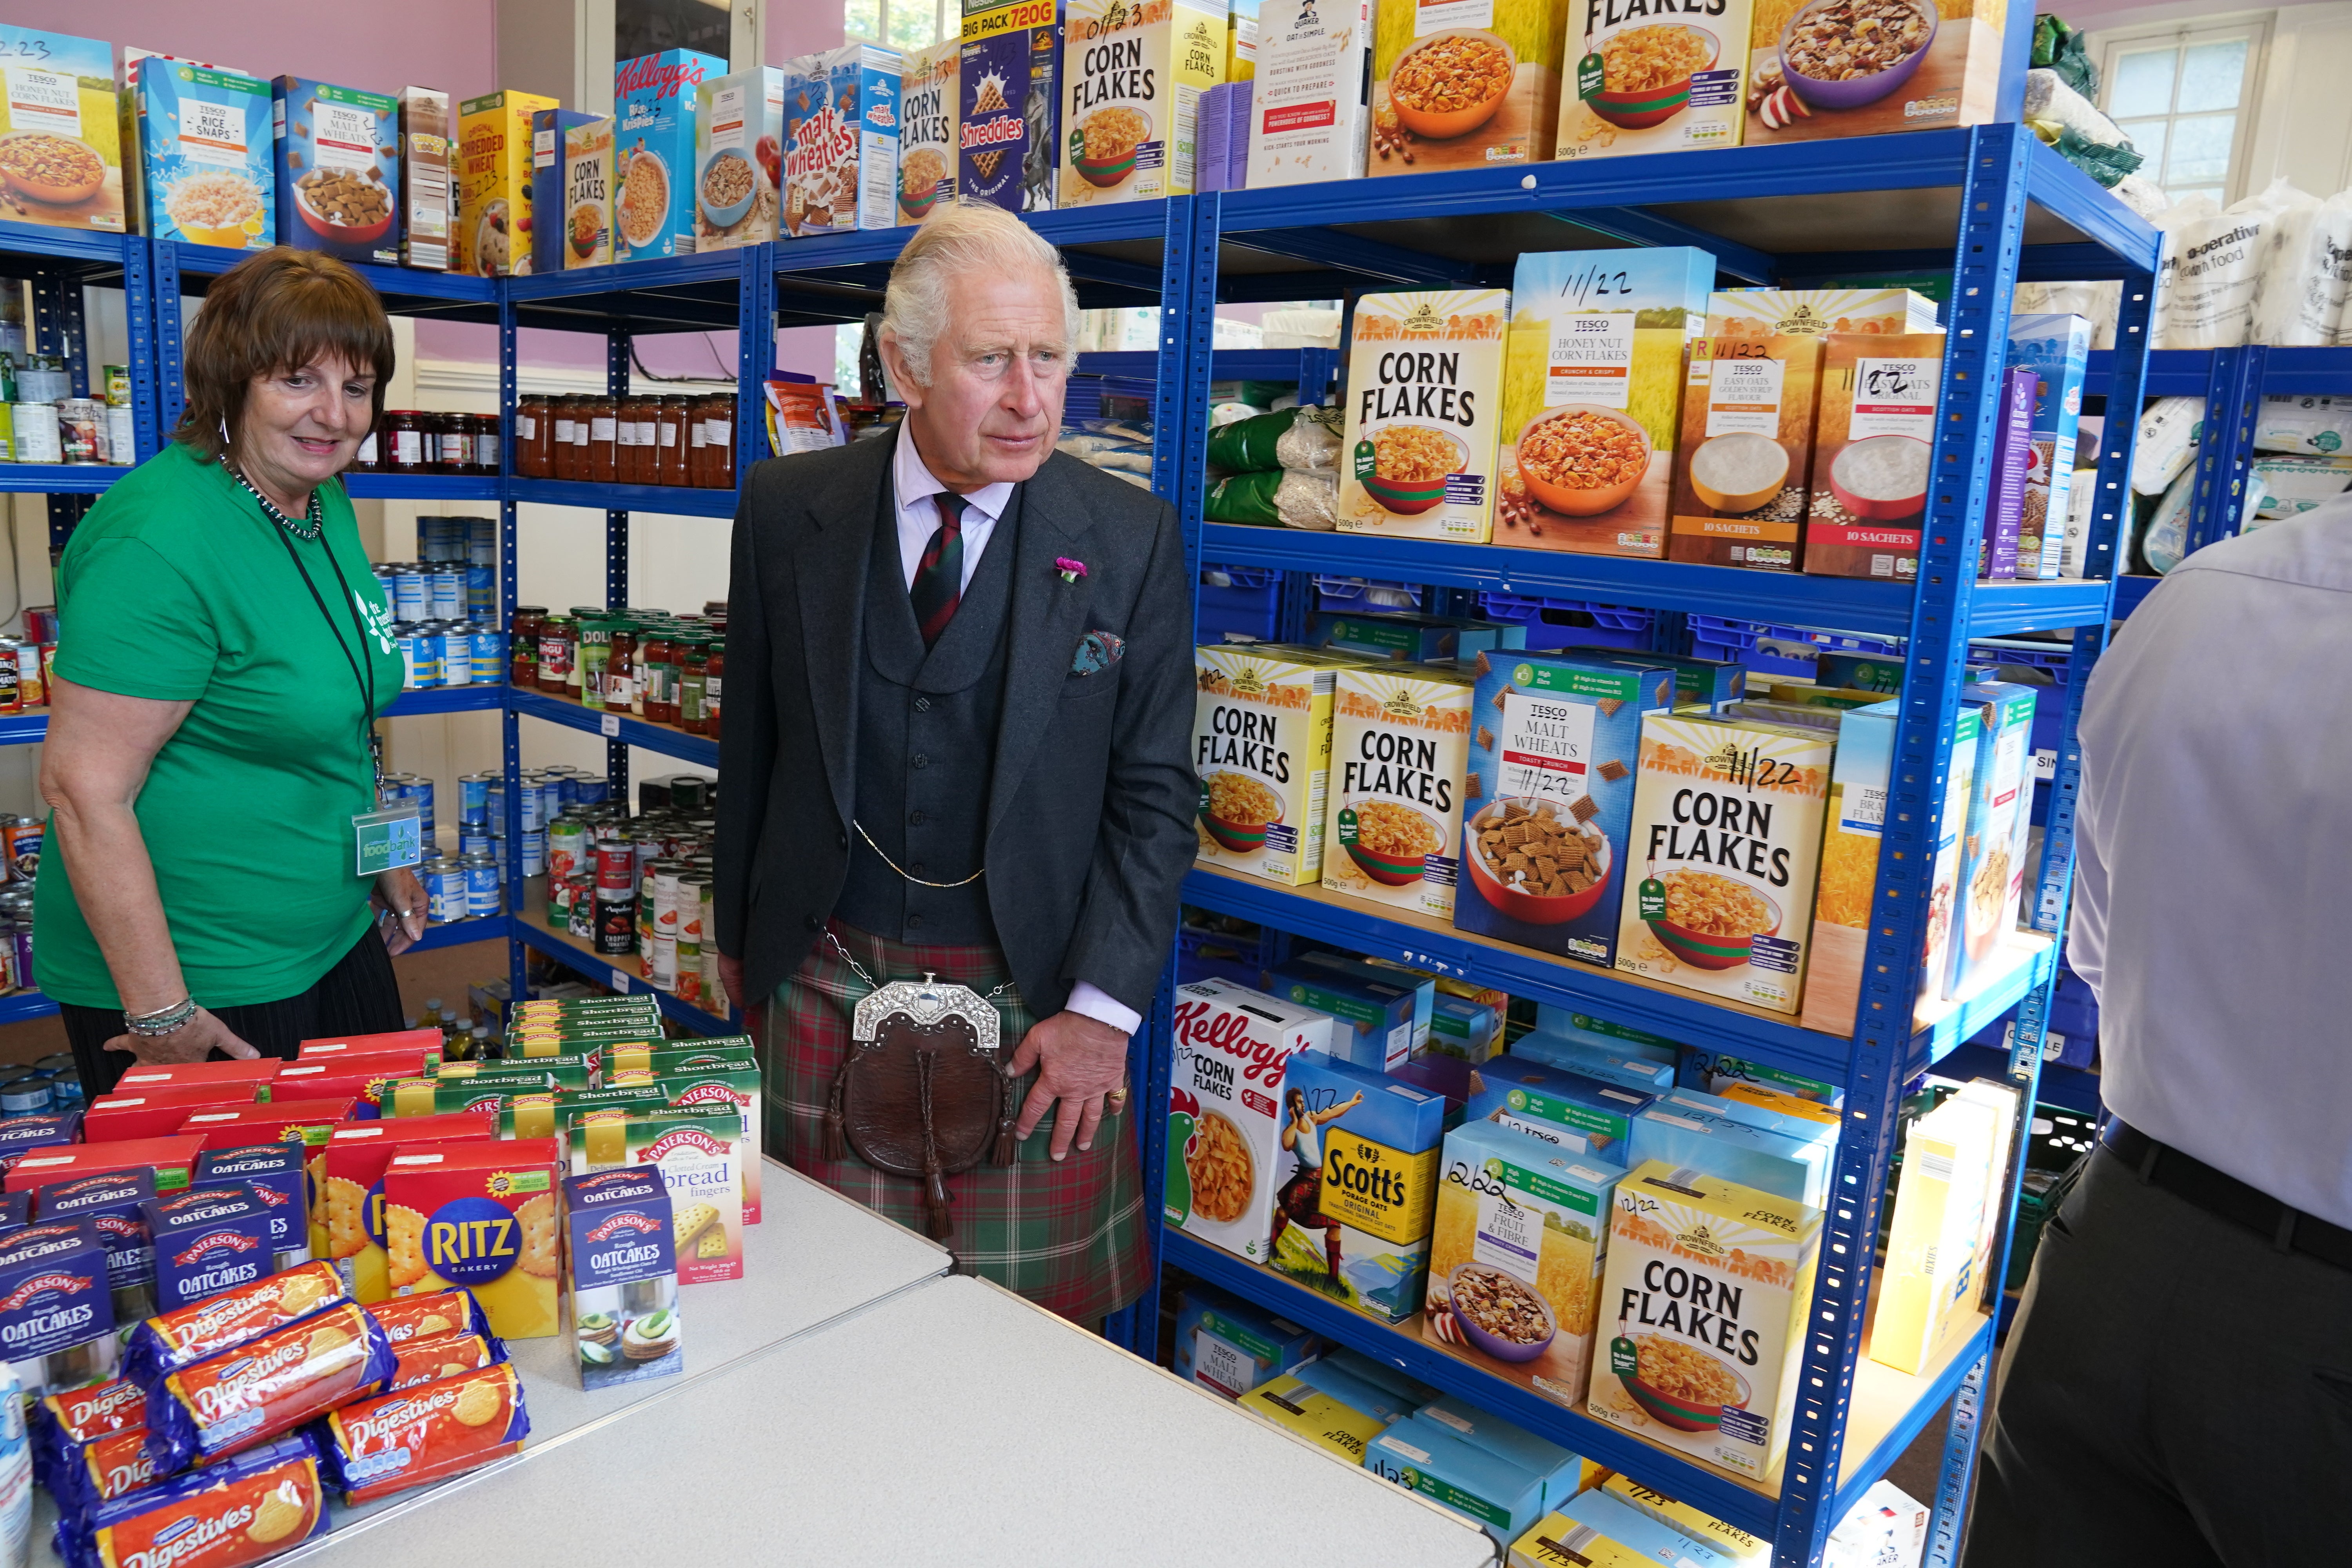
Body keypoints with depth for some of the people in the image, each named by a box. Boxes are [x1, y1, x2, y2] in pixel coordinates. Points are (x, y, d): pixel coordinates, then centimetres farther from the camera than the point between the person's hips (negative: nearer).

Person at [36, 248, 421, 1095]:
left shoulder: (325, 504, 4)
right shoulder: (162, 541, -23)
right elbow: (84, 785, -24)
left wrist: (385, 859, 19)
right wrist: (159, 1012, -22)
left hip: (338, 939, 8)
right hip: (202, 984, -8)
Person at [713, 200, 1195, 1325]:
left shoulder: (1131, 539, -7)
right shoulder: (786, 511, -1)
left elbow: (1156, 792, -5)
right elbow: (751, 739, 7)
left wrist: (1103, 1007, -10)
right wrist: (739, 935, 12)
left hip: (1032, 997, -1)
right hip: (825, 981, 2)